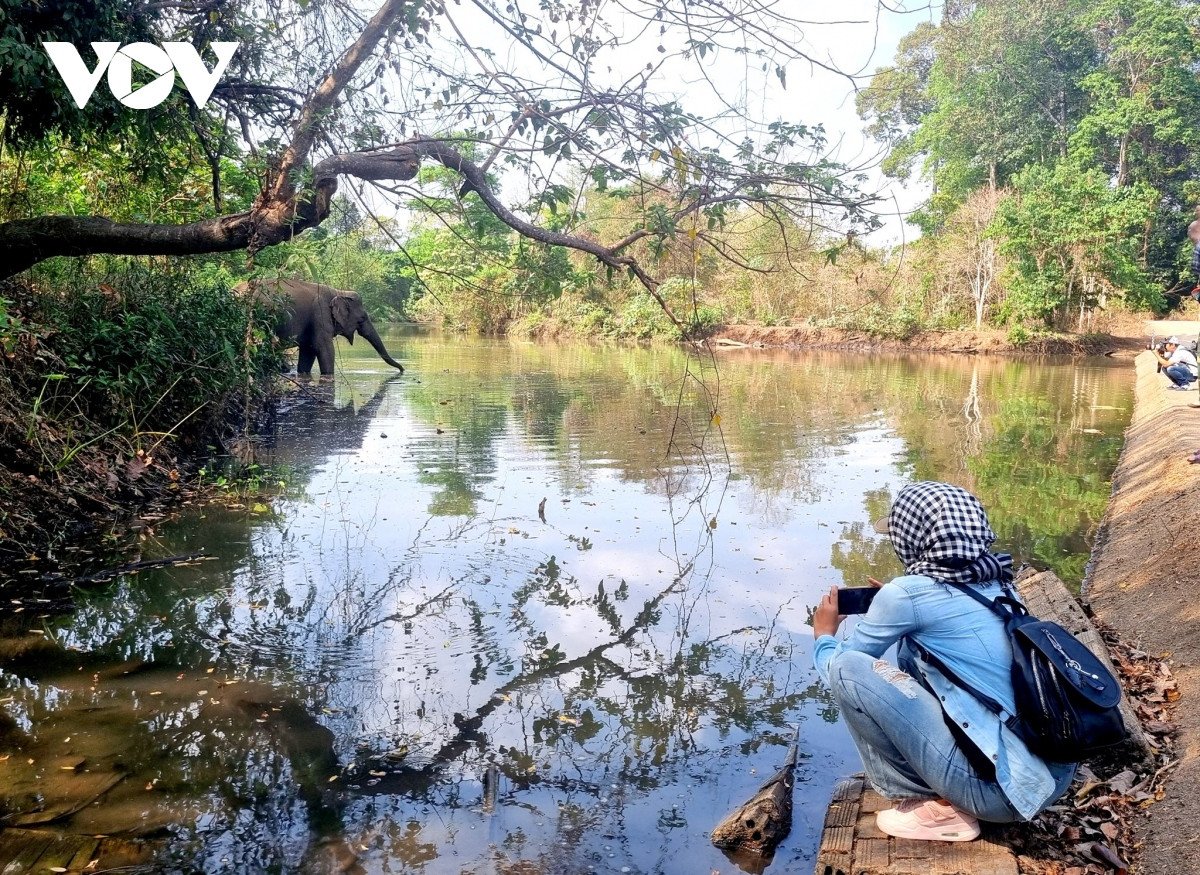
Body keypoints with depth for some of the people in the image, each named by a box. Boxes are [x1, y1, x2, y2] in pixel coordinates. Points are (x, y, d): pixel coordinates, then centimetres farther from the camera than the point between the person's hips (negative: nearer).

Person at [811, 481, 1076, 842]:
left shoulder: (910, 594, -11)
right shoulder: (997, 585, 9)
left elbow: (836, 666, 4)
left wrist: (823, 634, 25)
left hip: (1003, 787, -8)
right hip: (1051, 775, 8)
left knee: (849, 668, -10)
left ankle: (936, 808, 3)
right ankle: (946, 797, 19)